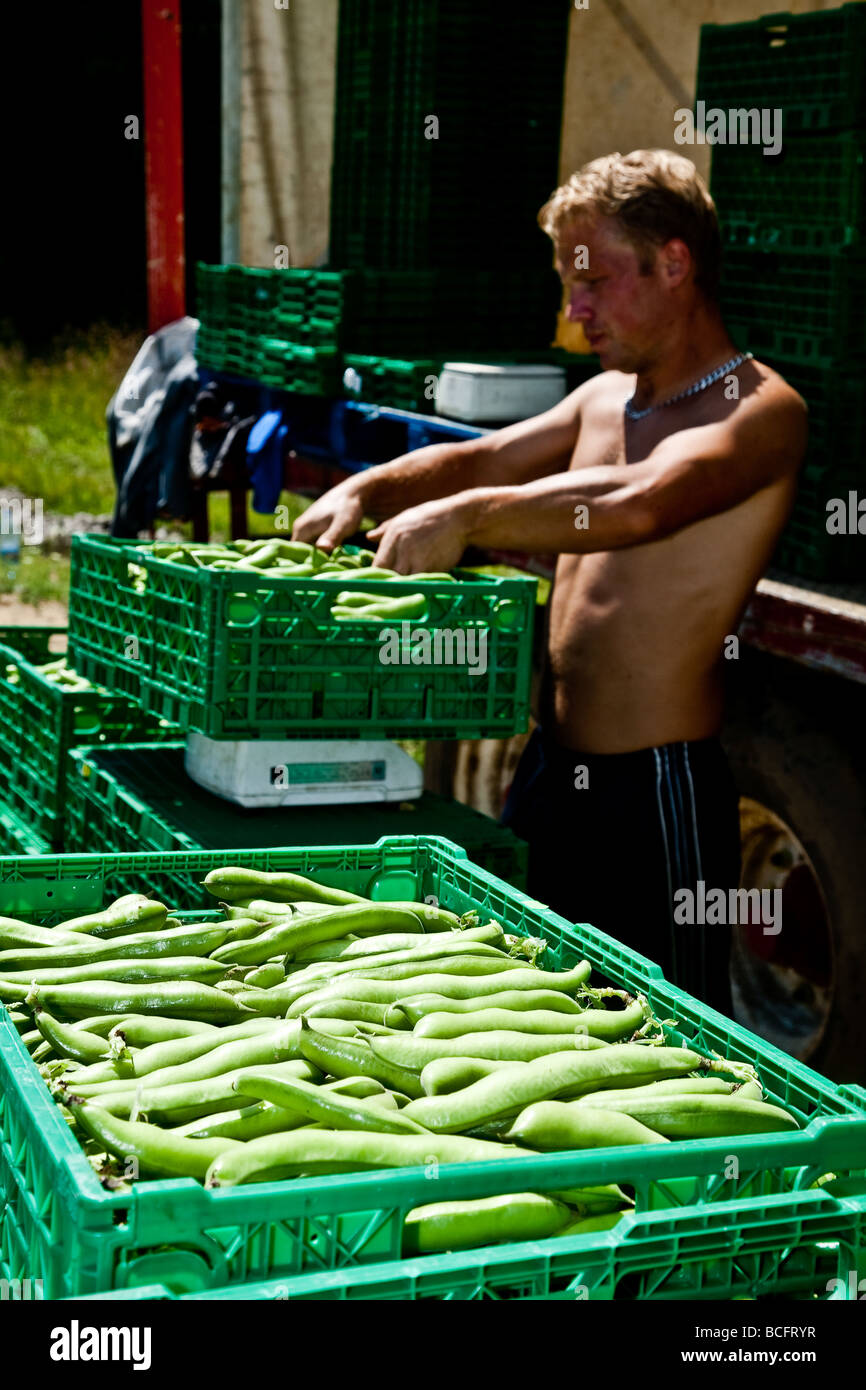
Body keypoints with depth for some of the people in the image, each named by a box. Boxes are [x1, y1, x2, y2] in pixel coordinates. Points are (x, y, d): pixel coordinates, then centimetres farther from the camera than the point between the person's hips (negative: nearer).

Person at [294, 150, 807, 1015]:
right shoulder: (605, 397, 16)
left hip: (655, 790, -8)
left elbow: (638, 504, -31)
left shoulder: (759, 409, -13)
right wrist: (367, 490, 0)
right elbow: (480, 461, 18)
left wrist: (464, 517, -33)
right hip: (551, 769, 8)